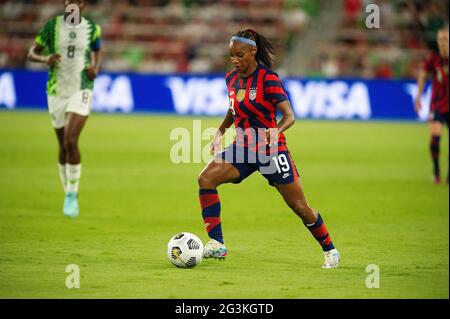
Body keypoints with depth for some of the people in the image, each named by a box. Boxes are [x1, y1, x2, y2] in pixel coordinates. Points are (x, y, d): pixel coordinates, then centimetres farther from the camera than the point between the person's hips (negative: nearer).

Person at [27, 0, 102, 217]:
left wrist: (96, 67, 0)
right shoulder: (52, 26, -2)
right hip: (56, 92, 2)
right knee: (63, 146, 10)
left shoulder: (92, 28, 0)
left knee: (70, 141, -19)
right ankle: (69, 193, 29)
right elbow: (31, 53, 2)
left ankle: (72, 195, -9)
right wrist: (45, 59, -20)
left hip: (81, 91, -2)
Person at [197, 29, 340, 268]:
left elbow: (289, 116, -19)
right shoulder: (232, 78, 5)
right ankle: (216, 244, -16)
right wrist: (220, 132, 8)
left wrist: (276, 131, -38)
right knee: (206, 178, -18)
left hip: (270, 149, -6)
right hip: (244, 147, 6)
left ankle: (330, 250, 24)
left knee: (300, 207, 1)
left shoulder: (268, 79, -15)